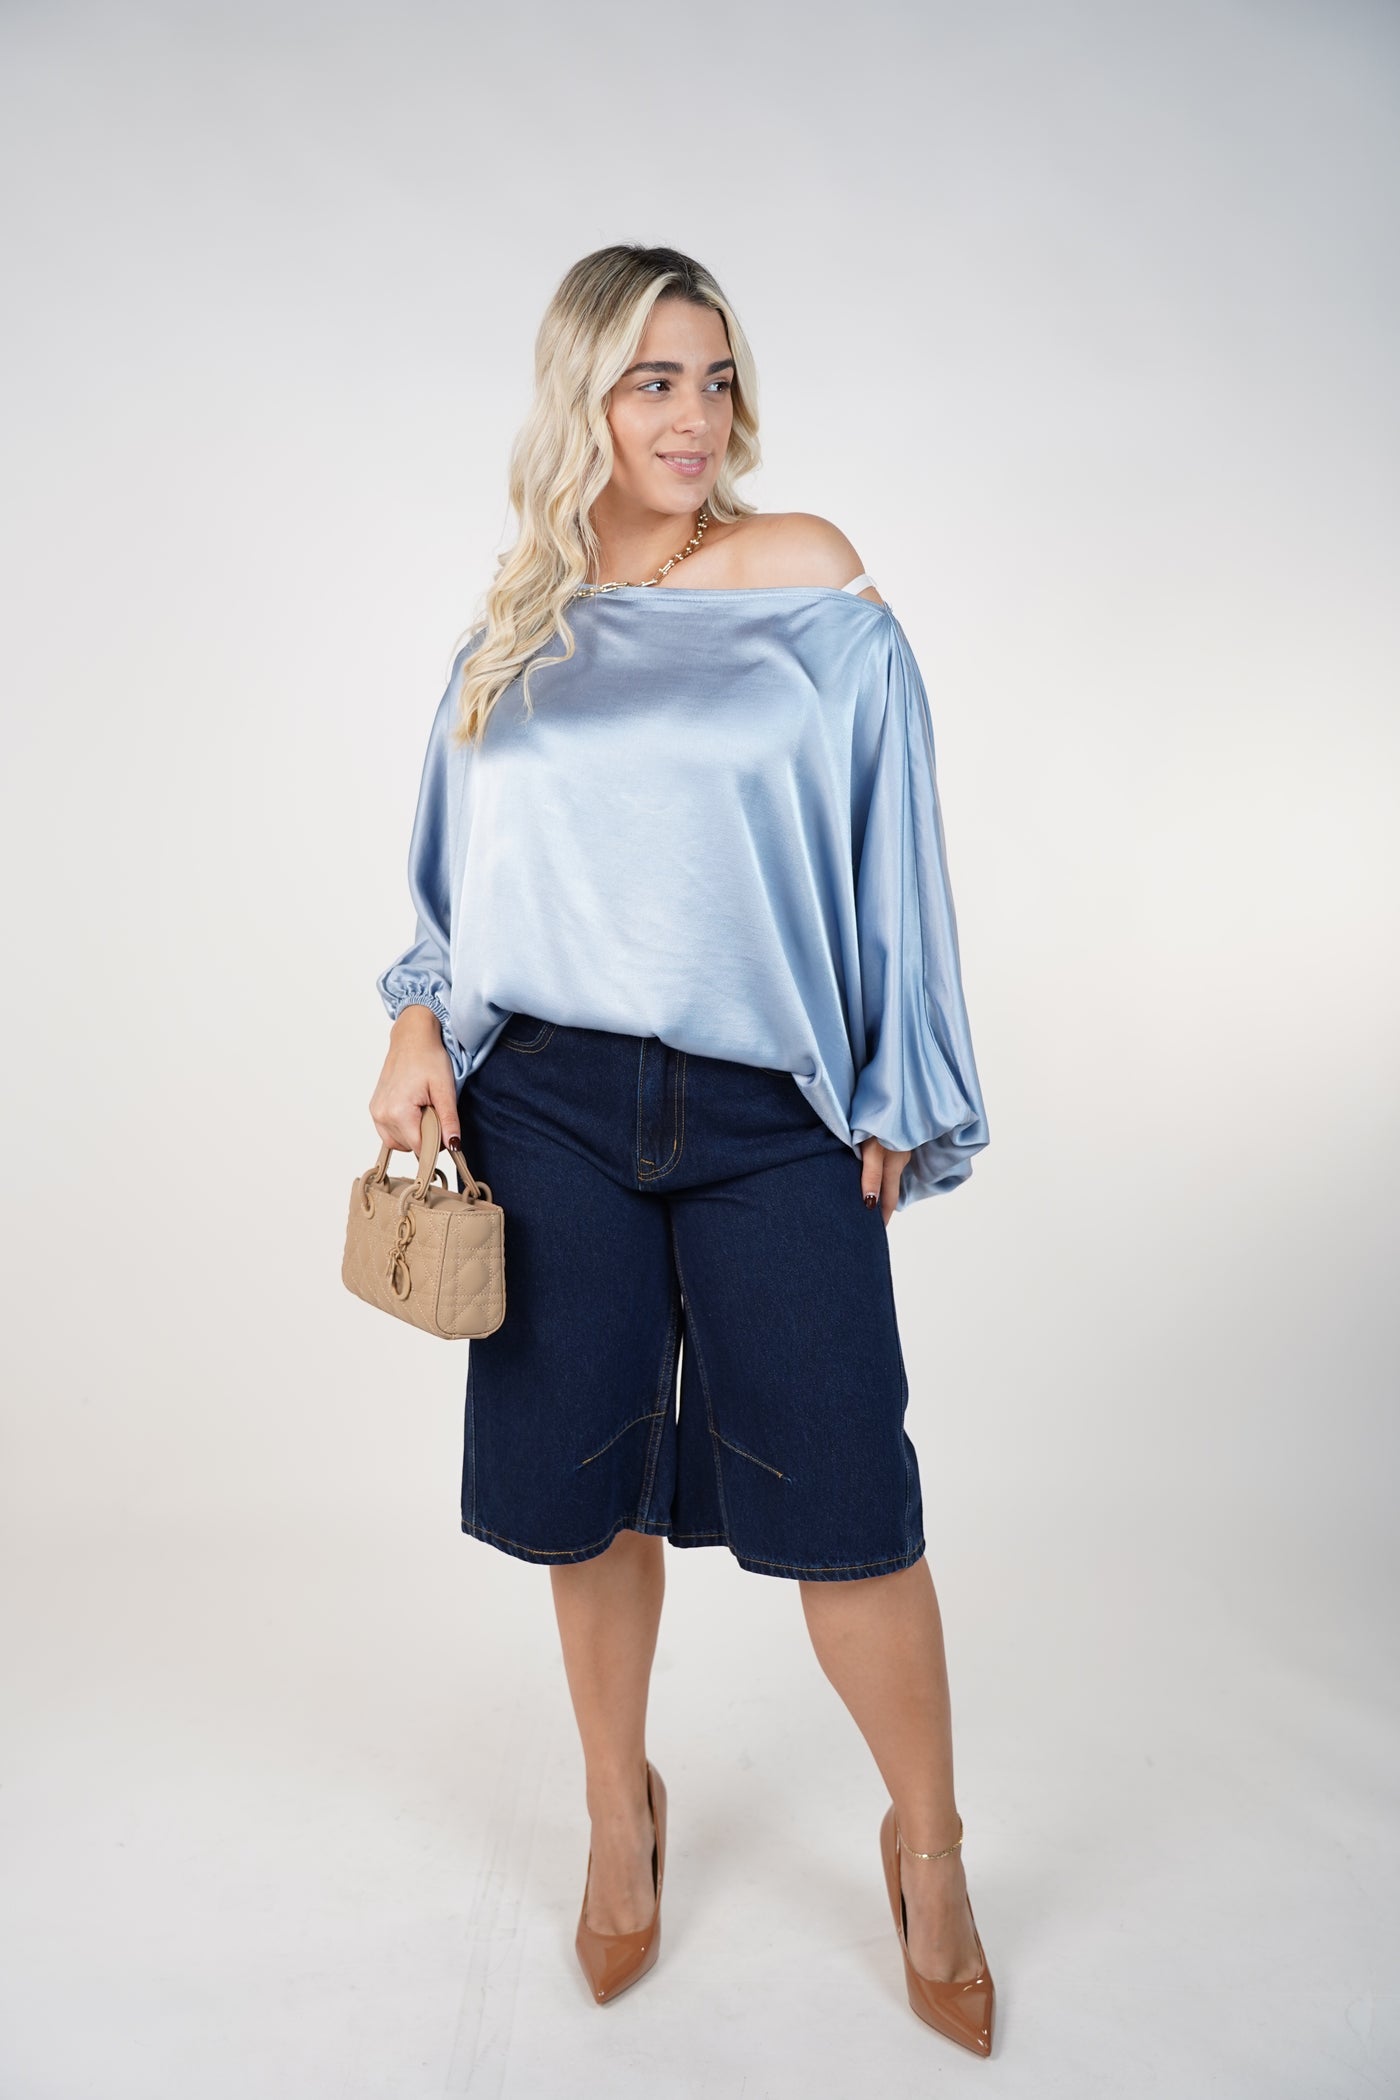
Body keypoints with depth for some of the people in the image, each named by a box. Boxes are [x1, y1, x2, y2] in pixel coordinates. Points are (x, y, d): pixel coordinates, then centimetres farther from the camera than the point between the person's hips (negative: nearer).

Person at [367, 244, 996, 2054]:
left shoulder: (806, 576, 2)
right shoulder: (514, 630, 11)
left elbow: (880, 857, 1)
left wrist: (893, 1100, -2)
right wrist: (418, 1024, 2)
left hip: (771, 1118, -2)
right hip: (551, 1108, 3)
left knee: (840, 1495, -1)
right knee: (583, 1485, 10)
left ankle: (927, 1848, 26)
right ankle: (621, 1810, 37)